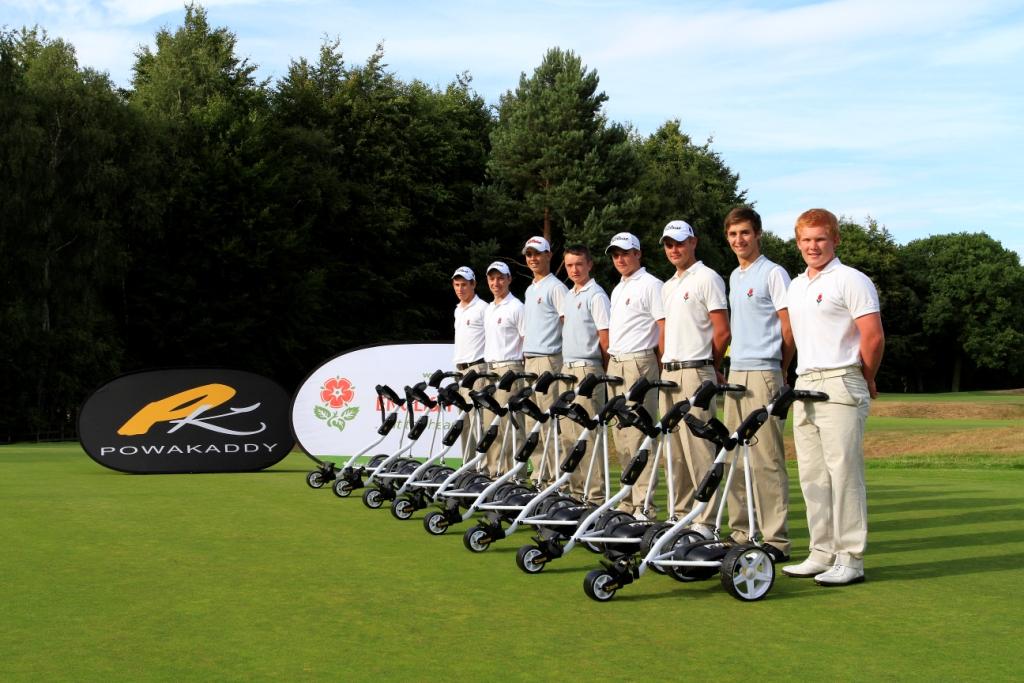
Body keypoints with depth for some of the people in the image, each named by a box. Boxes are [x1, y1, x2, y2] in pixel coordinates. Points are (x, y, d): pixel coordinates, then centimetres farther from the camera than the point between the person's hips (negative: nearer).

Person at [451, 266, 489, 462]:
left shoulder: (482, 308, -5)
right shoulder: (458, 310, 20)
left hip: (477, 367, -8)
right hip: (460, 369, 8)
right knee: (464, 418, 8)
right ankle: (467, 462, 12)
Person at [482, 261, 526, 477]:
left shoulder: (516, 307, -5)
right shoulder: (488, 309, 20)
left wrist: (526, 371, -13)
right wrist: (487, 367, 15)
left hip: (509, 368, -8)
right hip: (490, 369, 8)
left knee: (506, 421, -11)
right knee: (490, 422, 7)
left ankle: (511, 471, -8)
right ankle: (493, 470, 12)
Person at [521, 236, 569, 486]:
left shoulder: (556, 287, -6)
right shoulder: (530, 290, 21)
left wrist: (565, 359, -16)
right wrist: (525, 353, 18)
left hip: (549, 360, -9)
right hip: (529, 360, 9)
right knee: (532, 418, 9)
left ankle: (556, 474, -8)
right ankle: (538, 474, 15)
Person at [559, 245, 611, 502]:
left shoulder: (596, 295, -8)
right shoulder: (569, 296, 17)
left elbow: (605, 337, -11)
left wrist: (602, 372, -9)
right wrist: (565, 365, 14)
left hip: (587, 369, -9)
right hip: (567, 368, 9)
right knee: (570, 433, 11)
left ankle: (596, 492, -6)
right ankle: (577, 488, 19)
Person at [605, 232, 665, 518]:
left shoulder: (650, 285, -5)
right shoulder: (618, 289, 21)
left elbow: (665, 328, -10)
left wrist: (657, 368, -12)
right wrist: (611, 363, 14)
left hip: (638, 364, -9)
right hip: (615, 365, 9)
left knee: (639, 434, -11)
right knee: (621, 435, 11)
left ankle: (644, 503, -9)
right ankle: (628, 499, 19)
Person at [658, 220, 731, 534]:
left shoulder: (707, 278, -5)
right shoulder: (667, 286, 20)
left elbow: (722, 332, -9)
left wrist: (709, 367, 0)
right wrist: (666, 365, 12)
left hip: (696, 372, -8)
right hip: (669, 373, 9)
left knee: (699, 447, -10)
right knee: (676, 449, 11)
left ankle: (706, 520, -7)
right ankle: (681, 514, 18)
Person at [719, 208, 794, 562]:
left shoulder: (773, 273, -7)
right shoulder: (735, 277, 18)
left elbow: (790, 327, -8)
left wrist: (780, 370, -1)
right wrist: (732, 364, 14)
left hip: (762, 374, -9)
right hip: (736, 373, 9)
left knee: (766, 459, -9)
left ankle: (775, 538, -5)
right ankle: (742, 531, 19)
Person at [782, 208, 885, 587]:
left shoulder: (851, 280, -7)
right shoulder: (795, 286, 17)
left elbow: (874, 336, -11)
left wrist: (866, 382, -1)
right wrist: (805, 378, 17)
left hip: (840, 387, -8)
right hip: (804, 386, 8)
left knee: (844, 473, -8)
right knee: (812, 476, 10)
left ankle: (850, 559, -3)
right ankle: (822, 553, 18)